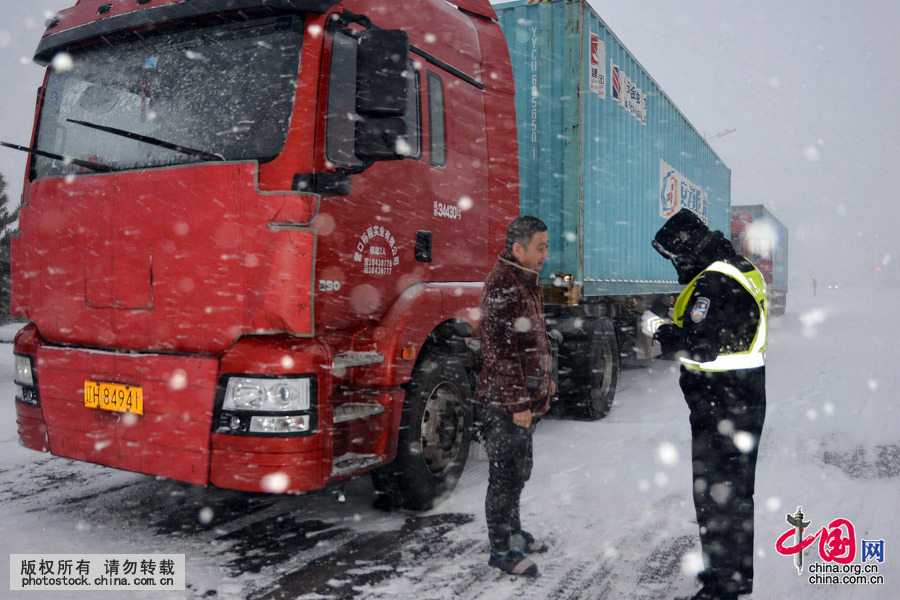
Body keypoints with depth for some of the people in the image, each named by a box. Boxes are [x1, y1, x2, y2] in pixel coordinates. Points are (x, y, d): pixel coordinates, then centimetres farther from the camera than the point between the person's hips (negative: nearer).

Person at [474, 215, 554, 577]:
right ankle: (501, 550, 14)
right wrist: (518, 403, -22)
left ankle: (513, 532, 37)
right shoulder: (501, 285, -19)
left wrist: (546, 378, 23)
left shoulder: (529, 282, 13)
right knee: (504, 477, 1)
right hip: (506, 402, -10)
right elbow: (500, 351, -22)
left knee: (519, 472, 21)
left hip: (527, 398, 10)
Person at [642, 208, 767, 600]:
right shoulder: (743, 271, 12)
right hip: (745, 400, 10)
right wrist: (673, 326, 9)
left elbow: (700, 346, -26)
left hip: (719, 404, -10)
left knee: (715, 491, 0)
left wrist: (658, 329, -12)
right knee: (736, 486, 20)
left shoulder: (714, 283, -21)